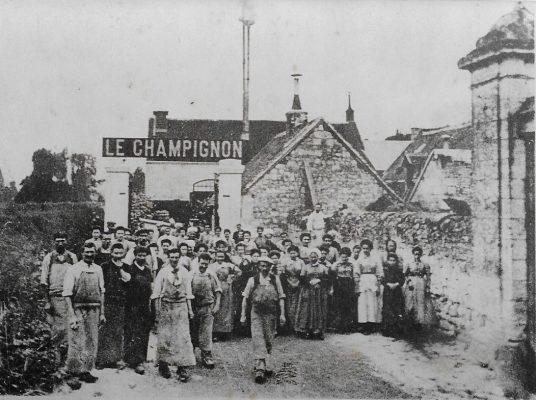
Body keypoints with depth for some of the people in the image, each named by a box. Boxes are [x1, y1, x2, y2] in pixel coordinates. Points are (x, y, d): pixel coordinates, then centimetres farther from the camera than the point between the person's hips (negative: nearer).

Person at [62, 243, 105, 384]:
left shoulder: (98, 270, 9)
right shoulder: (73, 270, -6)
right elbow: (67, 294, -8)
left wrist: (102, 312, 11)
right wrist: (72, 315, -15)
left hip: (94, 310, 5)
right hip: (78, 309, -5)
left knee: (92, 342, 8)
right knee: (78, 341, -3)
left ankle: (86, 370, 19)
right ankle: (80, 371, 8)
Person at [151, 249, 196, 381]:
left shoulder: (185, 273, 5)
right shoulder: (163, 272, -1)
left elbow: (188, 292, 9)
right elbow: (157, 292, 2)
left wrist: (190, 309, 7)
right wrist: (158, 309, -4)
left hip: (181, 307, 1)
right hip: (166, 306, -1)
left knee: (183, 337, -4)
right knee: (164, 337, 5)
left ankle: (183, 368, -2)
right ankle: (163, 365, 19)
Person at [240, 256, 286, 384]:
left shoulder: (275, 280, 5)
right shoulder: (252, 280, 2)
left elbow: (281, 297, 7)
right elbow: (245, 298, 7)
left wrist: (282, 314, 2)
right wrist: (243, 315, 4)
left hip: (270, 314, 2)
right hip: (256, 313, -2)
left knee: (268, 341, 9)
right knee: (258, 339, -12)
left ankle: (265, 365, 26)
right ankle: (260, 369, -17)